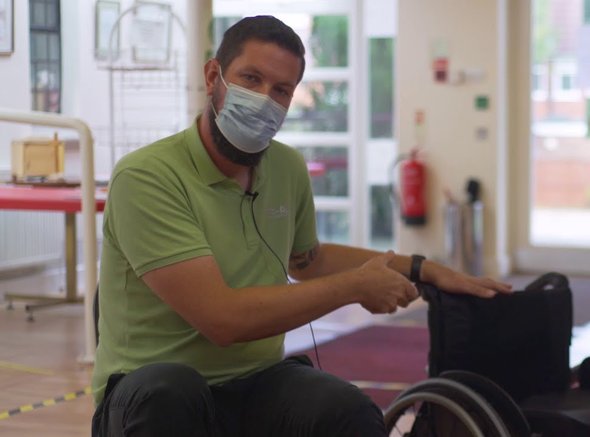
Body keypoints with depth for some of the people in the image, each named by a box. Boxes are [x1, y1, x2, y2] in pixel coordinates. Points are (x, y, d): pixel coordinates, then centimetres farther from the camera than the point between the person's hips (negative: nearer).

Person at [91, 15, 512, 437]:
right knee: (169, 393, -39)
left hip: (256, 382, 4)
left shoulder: (288, 168, 5)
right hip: (154, 390, -3)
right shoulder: (145, 177, -18)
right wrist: (356, 285, -15)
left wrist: (422, 269, 17)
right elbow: (223, 319, -26)